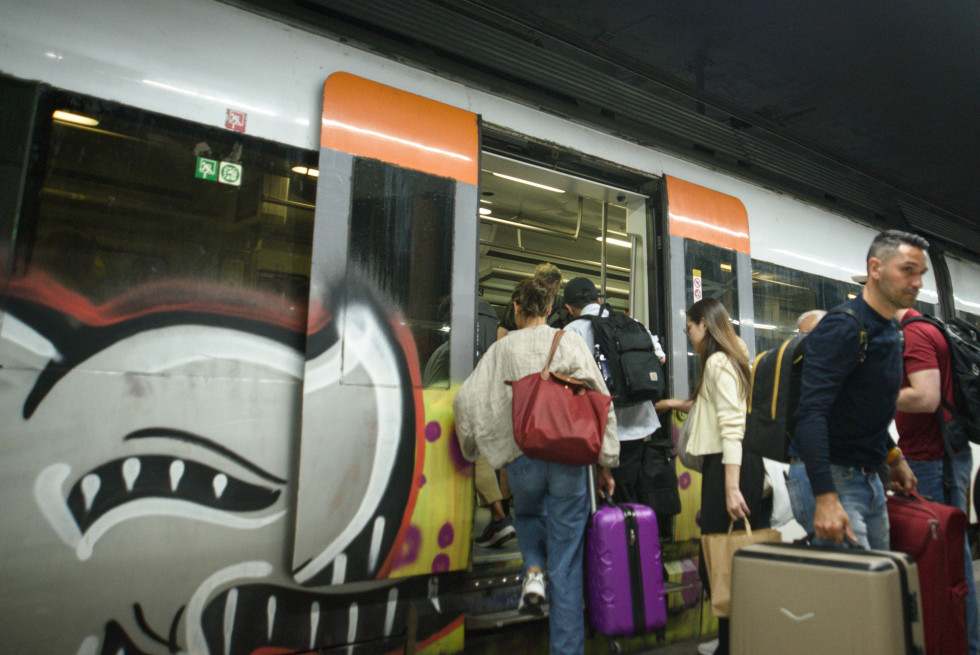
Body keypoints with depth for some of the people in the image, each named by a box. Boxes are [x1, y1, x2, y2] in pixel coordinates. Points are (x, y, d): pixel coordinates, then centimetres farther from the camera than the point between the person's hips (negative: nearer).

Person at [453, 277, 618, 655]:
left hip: (522, 459, 0)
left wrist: (471, 447, 17)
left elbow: (466, 400, 0)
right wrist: (606, 462, 6)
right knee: (567, 563, 10)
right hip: (569, 460, 0)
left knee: (527, 515, 33)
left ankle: (533, 570, 7)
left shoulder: (503, 348, 3)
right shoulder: (570, 343, 3)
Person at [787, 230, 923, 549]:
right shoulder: (842, 328, -18)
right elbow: (810, 412, -27)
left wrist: (893, 455, 21)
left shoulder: (890, 333, 13)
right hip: (826, 476, -10)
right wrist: (825, 498, -32)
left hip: (868, 479, 10)